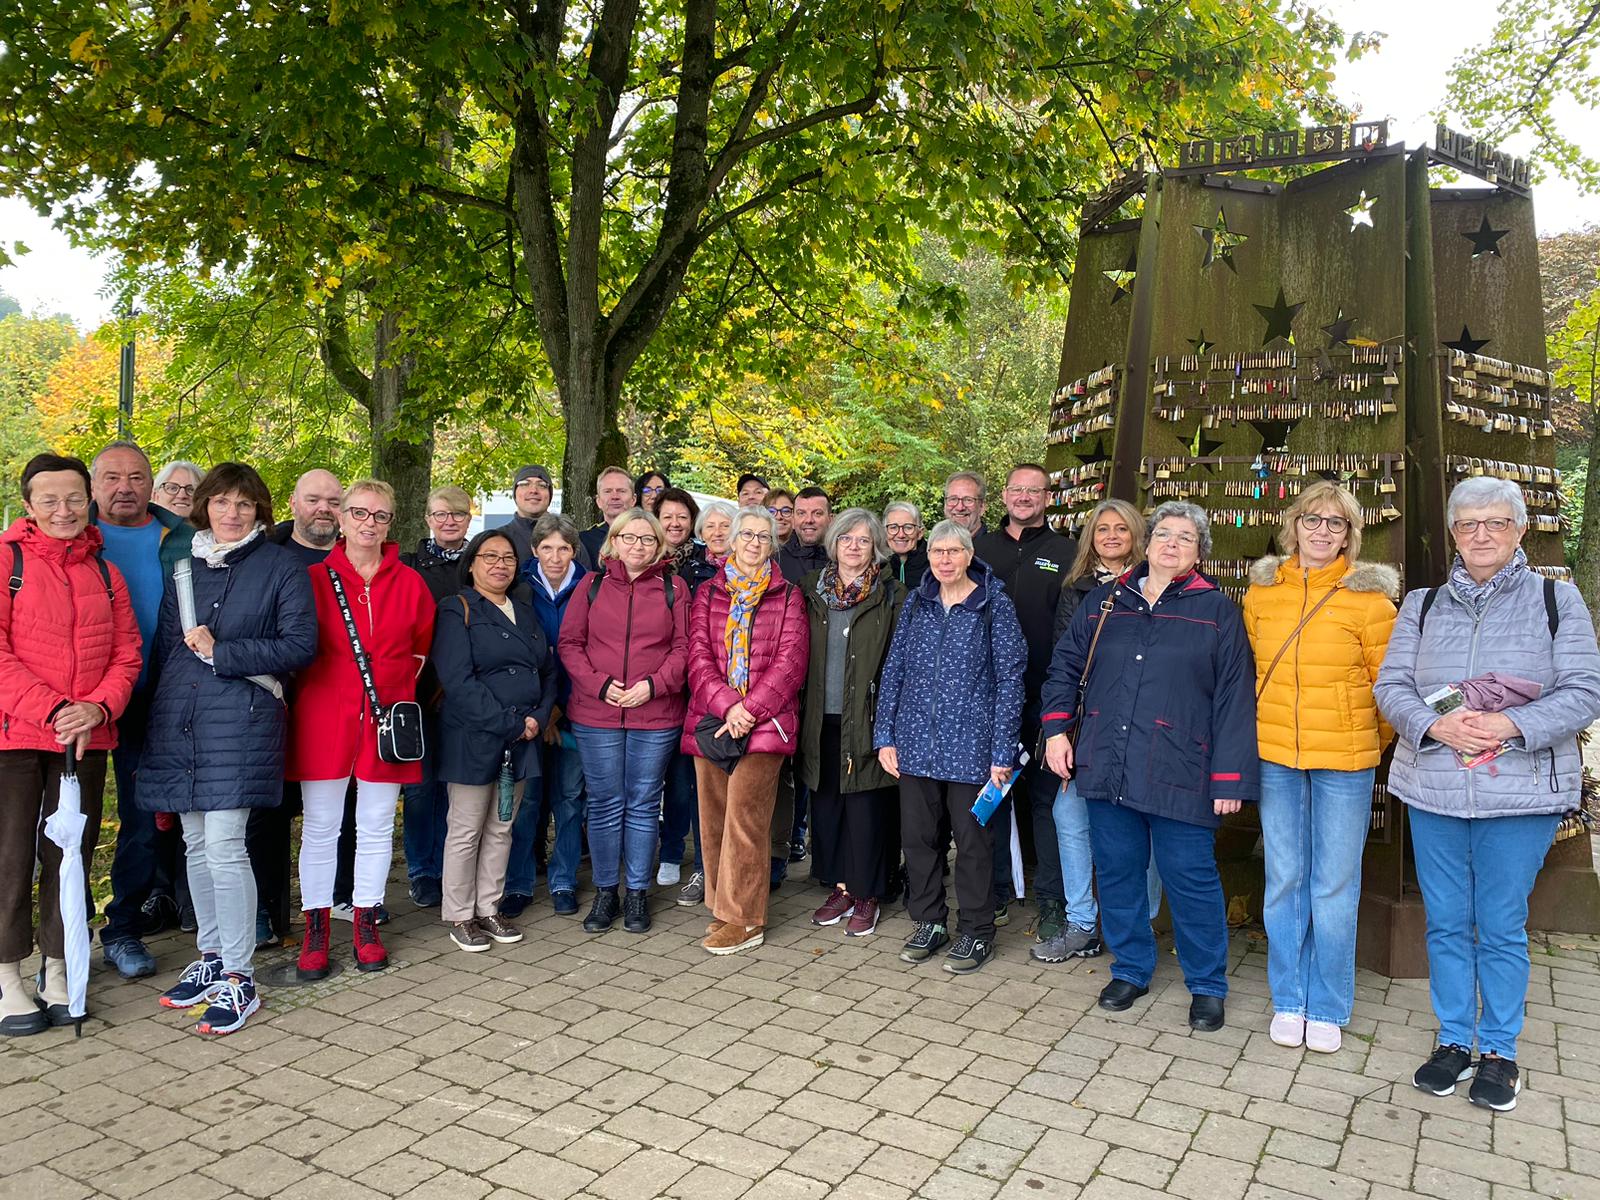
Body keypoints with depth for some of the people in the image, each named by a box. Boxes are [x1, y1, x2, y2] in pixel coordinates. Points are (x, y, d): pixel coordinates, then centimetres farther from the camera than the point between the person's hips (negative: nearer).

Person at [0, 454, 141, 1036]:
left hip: (86, 738, 4)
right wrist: (51, 710, -19)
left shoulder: (104, 573, 11)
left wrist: (96, 709, -11)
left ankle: (57, 969, 25)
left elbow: (127, 655, 7)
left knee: (70, 852, 11)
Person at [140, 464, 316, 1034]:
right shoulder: (183, 564, 16)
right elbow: (164, 643, 19)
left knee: (223, 844, -10)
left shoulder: (281, 566, 1)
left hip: (241, 717, -5)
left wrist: (222, 653, -12)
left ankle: (239, 978, -1)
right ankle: (211, 956, 26)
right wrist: (159, 709, 13)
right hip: (179, 718, 5)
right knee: (197, 844, 12)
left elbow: (300, 644, -7)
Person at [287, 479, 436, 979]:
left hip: (386, 720, 2)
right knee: (319, 828, 5)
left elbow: (421, 648, 15)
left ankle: (365, 924, 22)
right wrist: (326, 691, 3)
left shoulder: (410, 583, 4)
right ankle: (315, 928, 18)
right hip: (323, 717, -1)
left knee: (377, 828, 9)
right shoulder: (315, 578, 0)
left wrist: (397, 690, 11)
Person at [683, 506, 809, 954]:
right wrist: (727, 706, -12)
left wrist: (750, 710, -12)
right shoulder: (708, 594, 13)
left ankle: (743, 920, 2)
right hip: (710, 722, 3)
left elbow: (790, 661, -2)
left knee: (744, 817, -8)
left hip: (764, 723, -3)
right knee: (713, 818, 6)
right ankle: (723, 907, 21)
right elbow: (699, 656, 3)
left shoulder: (787, 596, 7)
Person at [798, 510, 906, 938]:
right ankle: (839, 888, 23)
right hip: (821, 718, 4)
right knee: (826, 802, 9)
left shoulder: (892, 596, 0)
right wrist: (800, 710, 7)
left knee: (866, 804, 0)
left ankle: (867, 895, 13)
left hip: (866, 718, -4)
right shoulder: (812, 590, 11)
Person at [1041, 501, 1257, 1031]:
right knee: (1117, 872, 12)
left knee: (1191, 878, 3)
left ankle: (1207, 986, 22)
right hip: (1106, 766, 4)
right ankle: (1131, 969, 31)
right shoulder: (1105, 601, 11)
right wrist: (1056, 728, 5)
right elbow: (1065, 665, 17)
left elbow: (1234, 699, -2)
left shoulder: (1217, 611, 2)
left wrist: (1230, 776, -7)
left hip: (1179, 774, -3)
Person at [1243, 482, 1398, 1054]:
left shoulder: (1369, 596, -6)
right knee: (1284, 879, 11)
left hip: (1344, 758, -2)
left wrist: (1372, 744, 9)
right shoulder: (1260, 590, 3)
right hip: (1275, 754, 3)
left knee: (1335, 885, 6)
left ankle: (1328, 1008, 22)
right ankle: (1289, 1001, 26)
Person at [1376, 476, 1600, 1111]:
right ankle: (1453, 1040, 26)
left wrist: (1512, 726, -19)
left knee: (1502, 928, 6)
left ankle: (1499, 1051, 22)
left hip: (1520, 793, -2)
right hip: (1432, 790, 3)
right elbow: (1391, 685, 4)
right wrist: (1435, 726, -15)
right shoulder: (1423, 604, 9)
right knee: (1446, 923, 11)